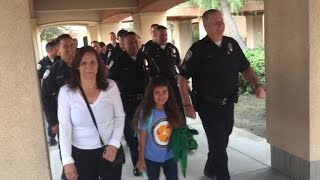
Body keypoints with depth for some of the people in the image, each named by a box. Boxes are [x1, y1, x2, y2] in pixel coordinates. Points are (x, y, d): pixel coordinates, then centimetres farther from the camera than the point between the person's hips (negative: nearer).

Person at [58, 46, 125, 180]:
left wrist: (114, 144, -10)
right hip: (81, 153, 0)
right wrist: (67, 160, -11)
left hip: (109, 149, 1)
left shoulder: (111, 86, -9)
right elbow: (64, 127, -9)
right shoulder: (66, 91, -11)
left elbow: (120, 117, -1)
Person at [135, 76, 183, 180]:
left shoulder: (173, 111, -8)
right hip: (151, 158, -2)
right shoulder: (146, 113, -18)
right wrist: (141, 159, -7)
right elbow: (142, 137, -12)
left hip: (170, 156, 2)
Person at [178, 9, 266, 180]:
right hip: (208, 105, -6)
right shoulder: (198, 49, -13)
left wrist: (257, 85, -6)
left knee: (222, 141, 21)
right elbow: (182, 77, -11)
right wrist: (187, 104, -16)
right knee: (218, 144, -2)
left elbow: (245, 68, 10)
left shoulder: (232, 44, 1)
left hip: (228, 104, 6)